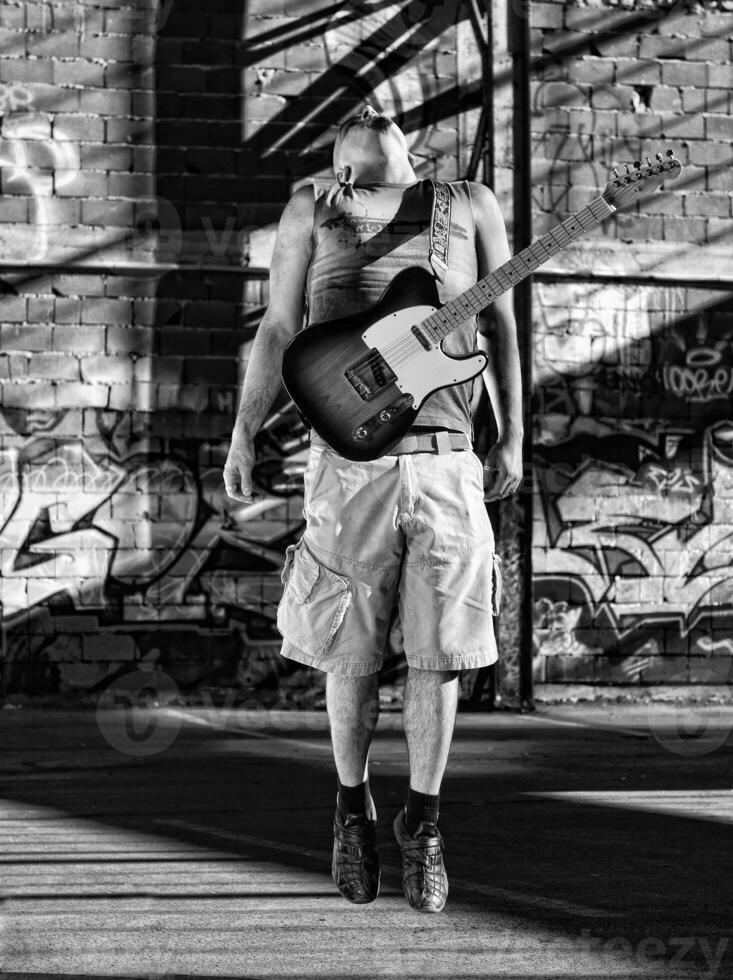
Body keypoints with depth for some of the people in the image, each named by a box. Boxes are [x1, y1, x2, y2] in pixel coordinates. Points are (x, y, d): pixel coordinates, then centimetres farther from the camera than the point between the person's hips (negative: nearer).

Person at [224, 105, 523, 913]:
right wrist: (243, 434, 4)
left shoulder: (468, 206, 14)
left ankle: (421, 822, 16)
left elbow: (500, 327, 16)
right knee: (351, 658, 2)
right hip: (347, 463, -1)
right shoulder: (311, 211, 12)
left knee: (437, 657, 1)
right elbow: (278, 329, 11)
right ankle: (353, 805, 24)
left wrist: (512, 438, 11)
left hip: (446, 465, 1)